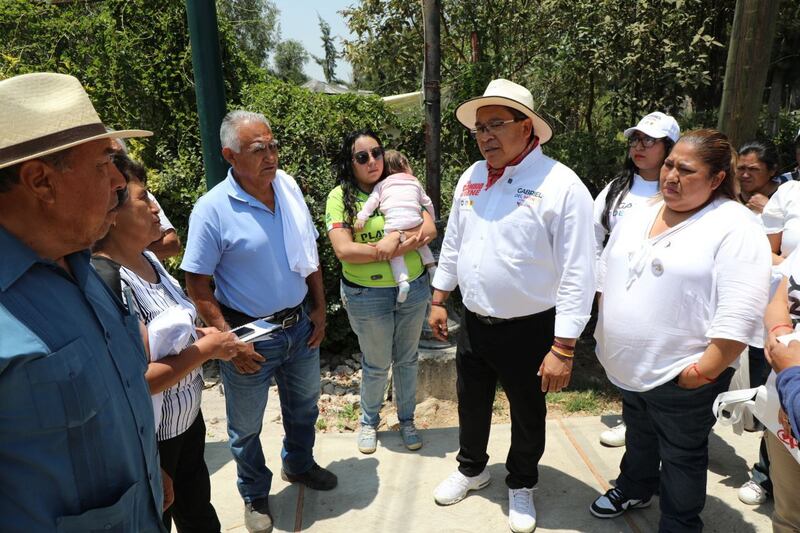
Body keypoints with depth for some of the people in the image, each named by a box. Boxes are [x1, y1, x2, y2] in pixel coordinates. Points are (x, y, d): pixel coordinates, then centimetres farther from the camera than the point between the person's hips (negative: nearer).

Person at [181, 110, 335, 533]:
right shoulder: (212, 209, -20)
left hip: (300, 325, 5)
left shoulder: (288, 186, -4)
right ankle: (255, 495, 43)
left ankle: (299, 464, 53)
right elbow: (197, 286, -15)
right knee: (246, 426, 16)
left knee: (303, 406, 25)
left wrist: (319, 307, 5)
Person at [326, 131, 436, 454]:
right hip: (368, 296, -3)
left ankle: (406, 419, 40)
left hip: (414, 288, 3)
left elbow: (429, 229, -8)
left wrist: (391, 245, -22)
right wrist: (388, 248, -18)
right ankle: (369, 422, 39)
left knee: (407, 359, 18)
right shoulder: (341, 196, -7)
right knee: (376, 365, 13)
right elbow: (343, 249, -18)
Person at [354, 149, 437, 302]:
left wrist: (361, 217, 1)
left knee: (394, 251, -1)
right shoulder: (415, 182, 28)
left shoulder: (382, 184, 20)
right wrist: (432, 219, 45)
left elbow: (372, 200, 6)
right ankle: (431, 266, 18)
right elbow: (427, 203, 32)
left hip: (393, 223, -3)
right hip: (414, 220, 3)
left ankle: (402, 281, -18)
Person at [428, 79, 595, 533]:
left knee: (528, 414, 17)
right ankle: (472, 468, 50)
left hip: (529, 329, -5)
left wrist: (563, 348, -20)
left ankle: (522, 487, 44)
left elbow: (577, 274, -19)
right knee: (472, 404, 23)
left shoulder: (562, 185, -18)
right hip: (474, 323, 5)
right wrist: (439, 300, 14)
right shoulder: (471, 177, 2)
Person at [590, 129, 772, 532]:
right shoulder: (640, 216, 5)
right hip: (627, 366, 7)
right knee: (638, 436, 27)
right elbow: (607, 272, 13)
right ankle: (634, 488, 51)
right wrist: (607, 330, 10)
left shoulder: (735, 227, -16)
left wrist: (704, 373, -22)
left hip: (679, 377, -6)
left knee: (681, 455, 14)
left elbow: (740, 314, -22)